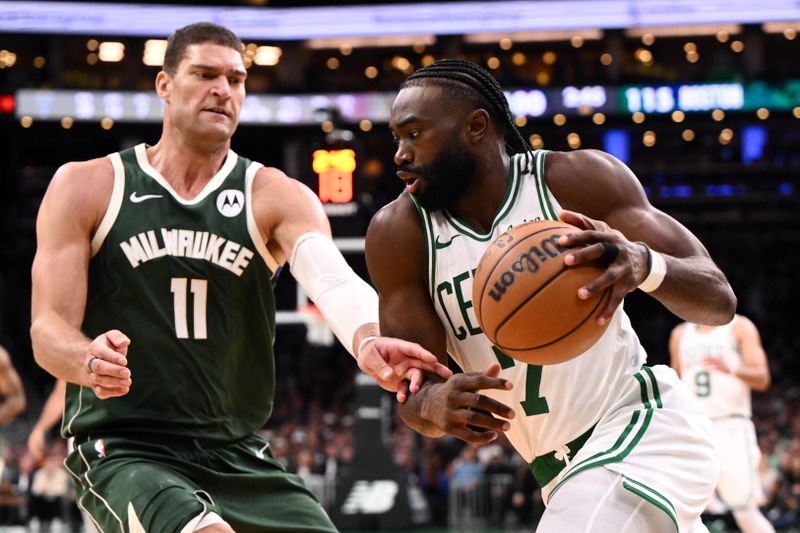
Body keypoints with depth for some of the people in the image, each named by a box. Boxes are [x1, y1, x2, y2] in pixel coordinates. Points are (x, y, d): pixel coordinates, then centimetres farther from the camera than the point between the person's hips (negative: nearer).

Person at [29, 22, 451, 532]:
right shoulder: (86, 187, 2)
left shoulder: (276, 197, 3)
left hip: (238, 454, 4)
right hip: (123, 448, -4)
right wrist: (88, 360, -28)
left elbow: (333, 280, -17)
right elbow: (49, 328, -2)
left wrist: (368, 340, -42)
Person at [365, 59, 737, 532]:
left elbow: (719, 299, -15)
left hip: (643, 427, -6)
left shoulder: (579, 178, -13)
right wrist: (433, 405, -31)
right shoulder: (399, 234, -5)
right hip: (564, 475, 6)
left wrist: (645, 265, -38)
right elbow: (412, 392, -6)